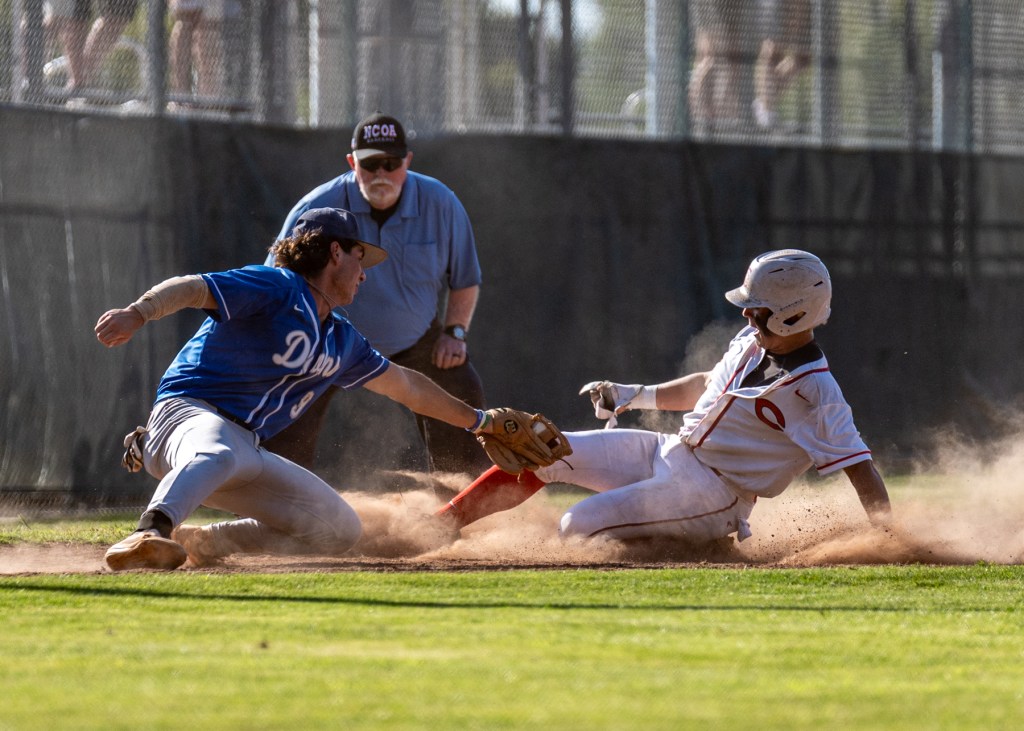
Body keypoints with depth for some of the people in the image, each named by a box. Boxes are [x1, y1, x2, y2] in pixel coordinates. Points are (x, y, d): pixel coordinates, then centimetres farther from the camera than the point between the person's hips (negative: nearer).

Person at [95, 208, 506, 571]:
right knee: (217, 455, -44)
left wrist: (478, 421, 46)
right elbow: (191, 288, -18)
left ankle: (204, 542, 1)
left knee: (340, 530, 5)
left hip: (246, 452, 9)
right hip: (189, 413, -9)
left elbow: (405, 386, 37)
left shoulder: (342, 342, 23)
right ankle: (150, 536, -69)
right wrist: (138, 314, -38)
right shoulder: (278, 288, -4)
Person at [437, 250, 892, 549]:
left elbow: (860, 468, -21)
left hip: (710, 494, -8)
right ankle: (440, 526, 1)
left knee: (579, 527, -23)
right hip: (665, 453, 8)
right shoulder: (751, 343, 7)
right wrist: (637, 396, 16)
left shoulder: (816, 392, -18)